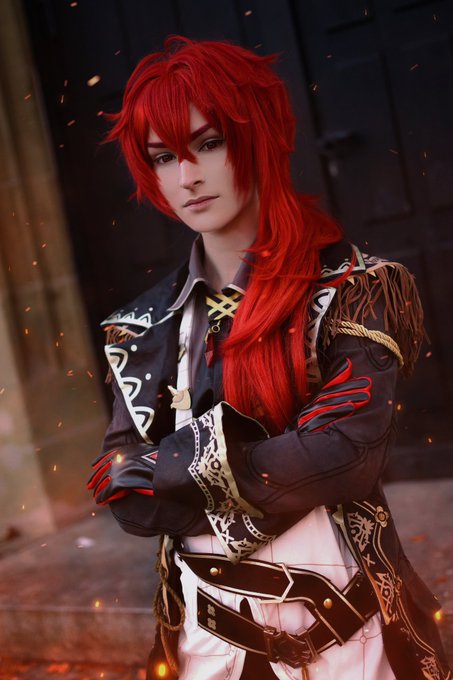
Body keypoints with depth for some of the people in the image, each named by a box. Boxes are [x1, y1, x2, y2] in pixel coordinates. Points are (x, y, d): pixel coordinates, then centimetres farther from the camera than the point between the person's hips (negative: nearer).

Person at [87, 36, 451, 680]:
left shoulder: (353, 286, -9)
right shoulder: (143, 327, 0)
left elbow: (349, 450, -20)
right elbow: (128, 496, -4)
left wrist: (178, 461, -14)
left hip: (347, 625, -2)